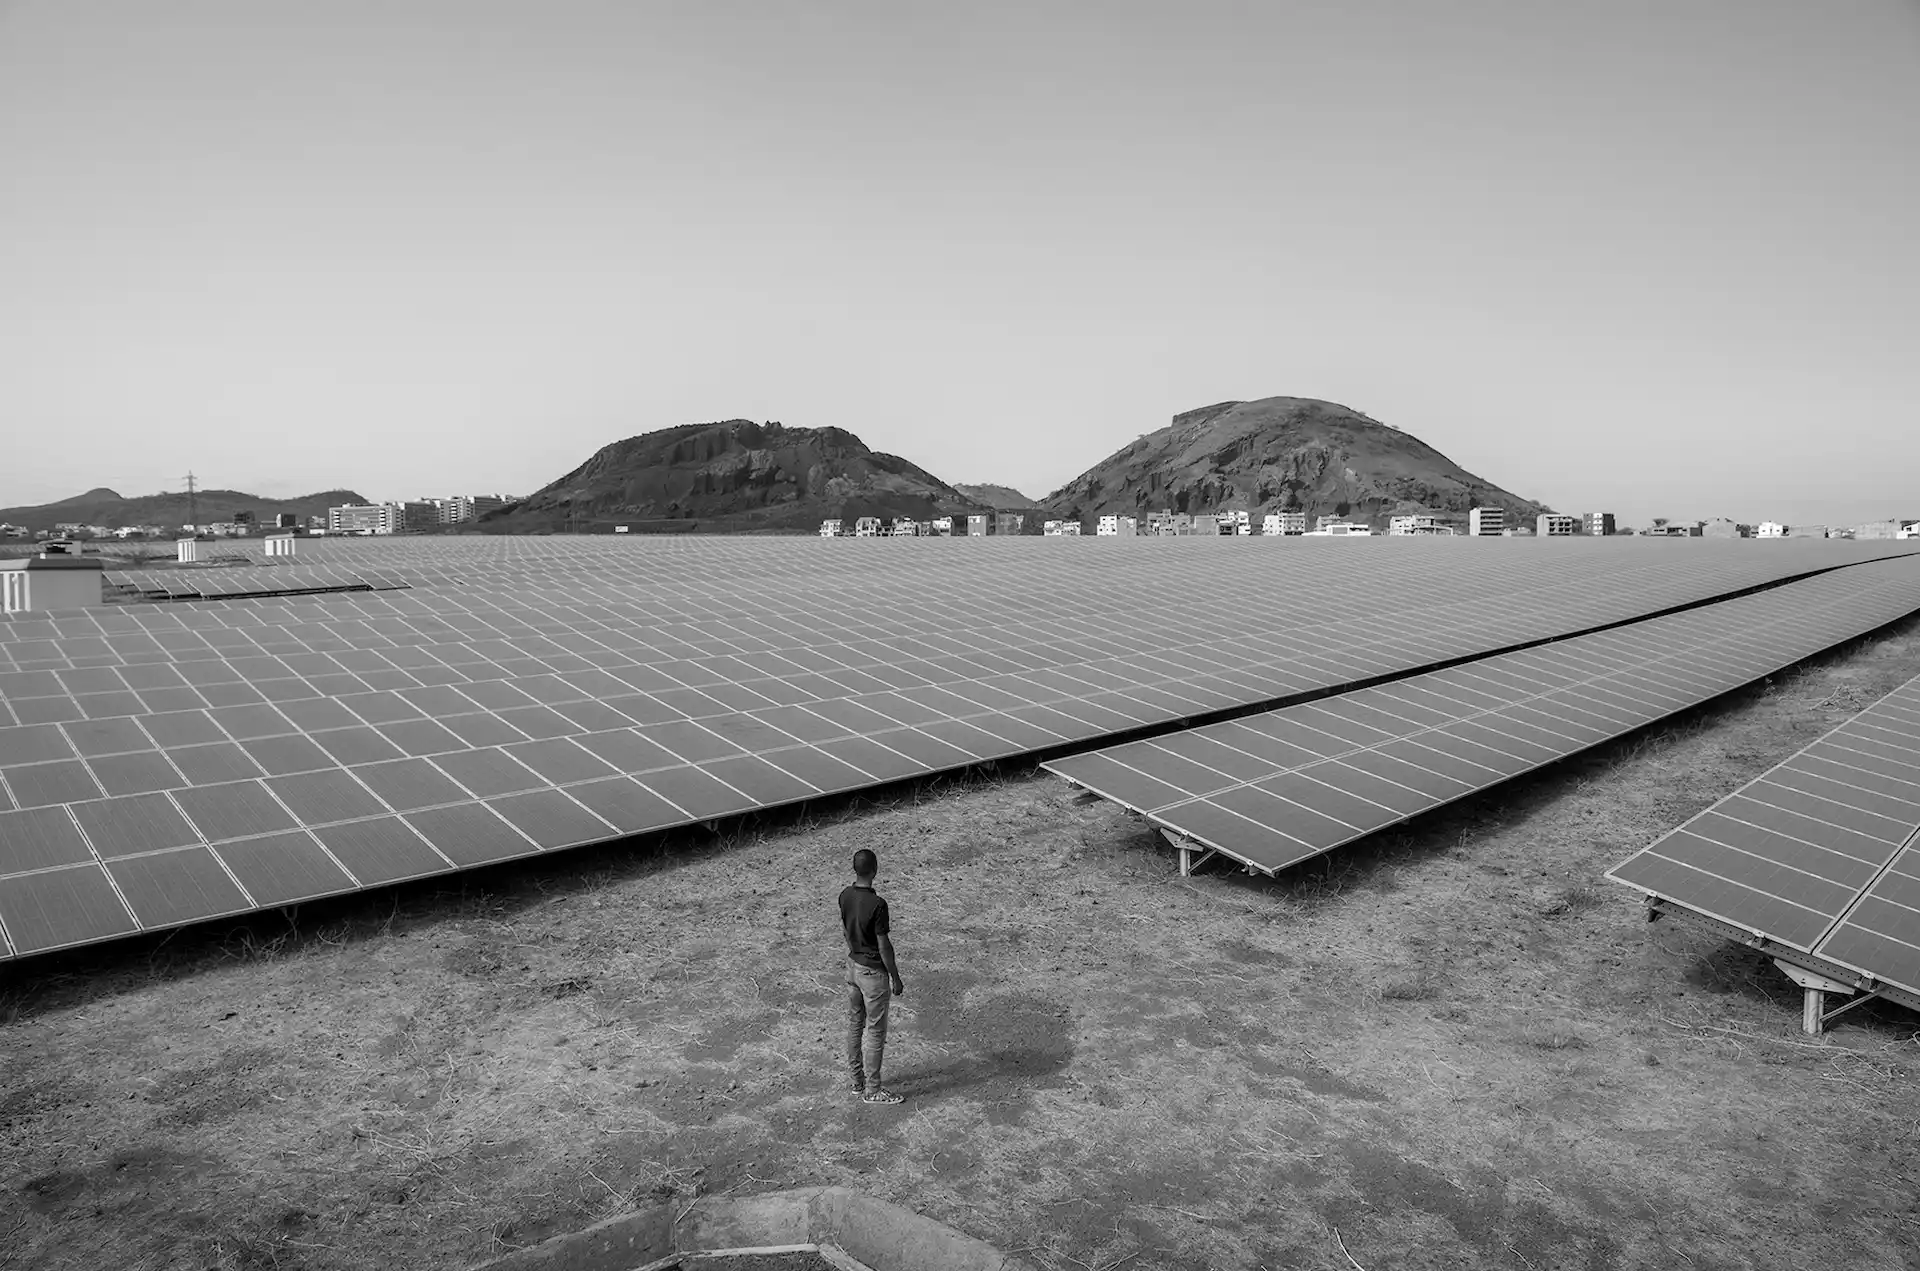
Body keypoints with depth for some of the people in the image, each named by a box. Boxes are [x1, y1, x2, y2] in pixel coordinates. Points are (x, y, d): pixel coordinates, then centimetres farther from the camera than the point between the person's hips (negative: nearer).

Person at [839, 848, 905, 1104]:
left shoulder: (845, 895, -6)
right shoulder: (877, 904, -27)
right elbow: (884, 946, -21)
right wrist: (896, 978, -9)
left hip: (853, 964, 7)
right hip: (873, 971, -7)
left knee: (855, 1024, 18)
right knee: (875, 1031, 6)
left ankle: (857, 1080, 32)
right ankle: (872, 1090, 16)